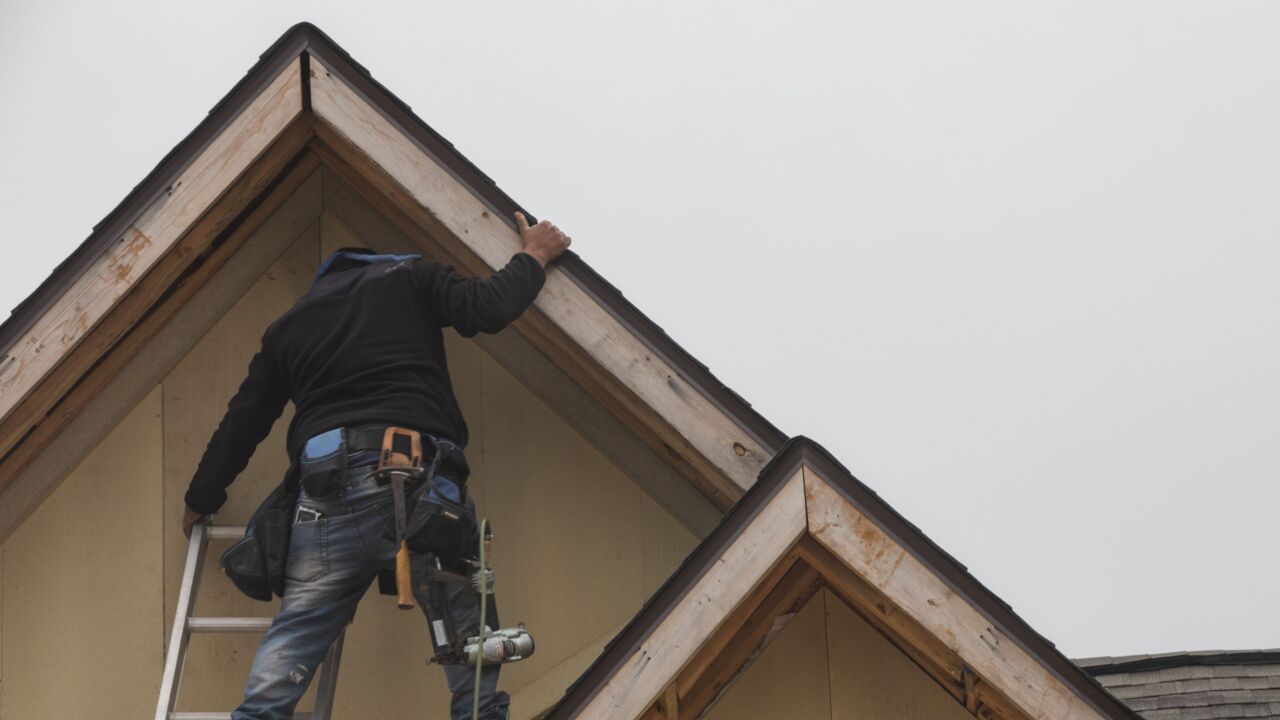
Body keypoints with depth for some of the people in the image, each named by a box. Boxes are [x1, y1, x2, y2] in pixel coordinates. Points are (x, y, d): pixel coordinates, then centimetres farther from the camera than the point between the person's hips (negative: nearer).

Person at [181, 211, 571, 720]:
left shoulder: (288, 328, 27)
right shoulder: (408, 278, 16)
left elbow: (242, 421, 29)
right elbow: (487, 307, 1)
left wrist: (200, 501, 40)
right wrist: (533, 257, 19)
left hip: (326, 496, 3)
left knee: (292, 638, 6)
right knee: (469, 636, 4)